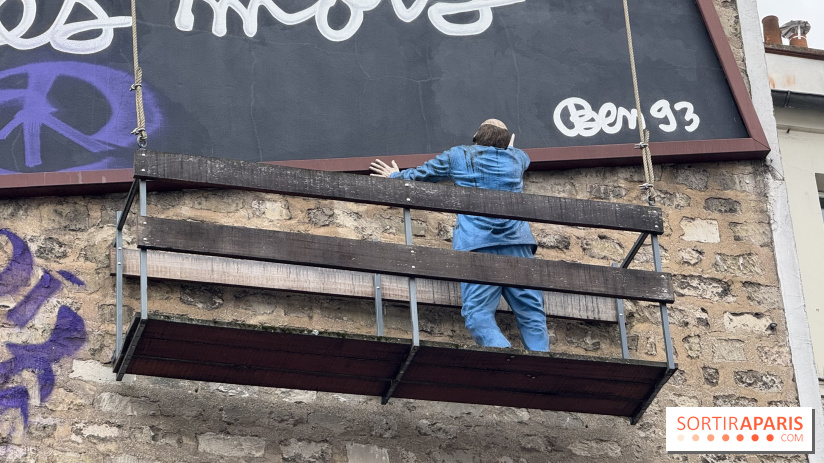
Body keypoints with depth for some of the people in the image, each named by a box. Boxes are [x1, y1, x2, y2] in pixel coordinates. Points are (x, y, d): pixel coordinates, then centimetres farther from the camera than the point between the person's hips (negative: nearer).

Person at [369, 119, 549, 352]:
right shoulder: (517, 157, 20)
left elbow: (422, 173, 27)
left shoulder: (457, 156, 14)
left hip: (477, 242, -2)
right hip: (516, 242, 3)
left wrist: (396, 176, 47)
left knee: (478, 313, -10)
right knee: (531, 312, 1)